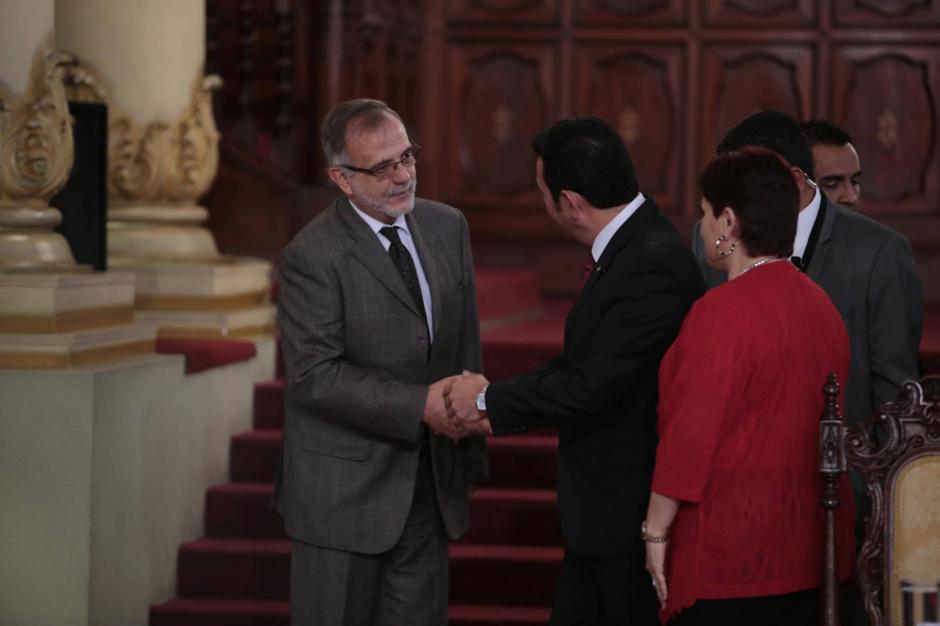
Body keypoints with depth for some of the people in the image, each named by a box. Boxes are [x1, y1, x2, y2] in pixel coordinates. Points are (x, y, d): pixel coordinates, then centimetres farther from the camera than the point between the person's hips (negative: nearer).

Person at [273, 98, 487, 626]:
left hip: (431, 481, 5)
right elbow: (313, 375, -19)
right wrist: (422, 406, -24)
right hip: (345, 491, -5)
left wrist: (473, 447, 11)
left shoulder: (448, 227, 6)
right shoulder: (313, 256, -13)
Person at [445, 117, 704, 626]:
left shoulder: (653, 267, -25)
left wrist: (490, 401, -12)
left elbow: (591, 387, -25)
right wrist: (500, 406, -3)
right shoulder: (629, 248, 6)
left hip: (631, 513, -9)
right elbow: (580, 360, 11)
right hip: (599, 510, 9)